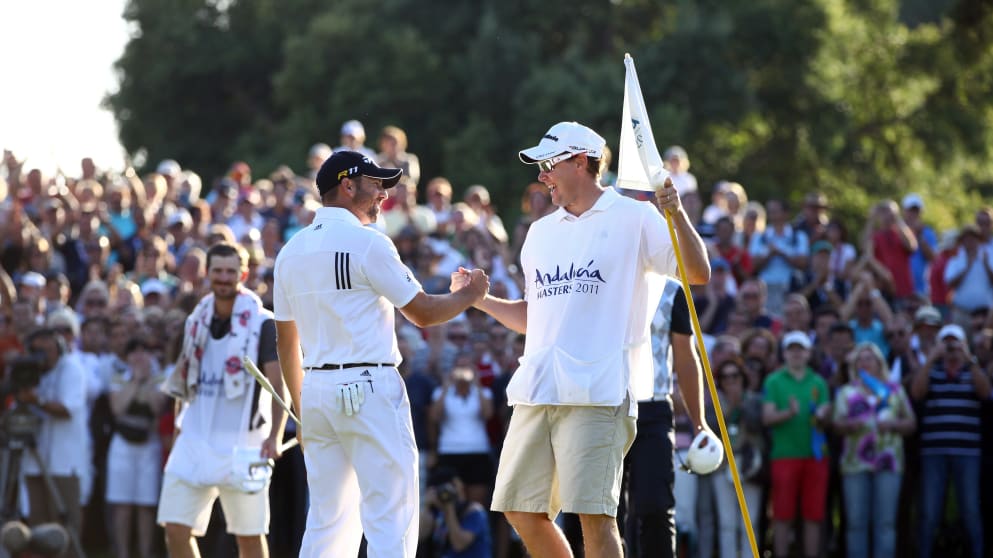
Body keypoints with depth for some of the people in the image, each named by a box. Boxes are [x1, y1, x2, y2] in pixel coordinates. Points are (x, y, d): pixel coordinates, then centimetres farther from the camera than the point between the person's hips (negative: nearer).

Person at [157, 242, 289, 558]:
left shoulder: (262, 324, -6)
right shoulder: (197, 322, 11)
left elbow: (279, 386, -13)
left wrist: (274, 436, -25)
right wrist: (179, 429, 15)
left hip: (242, 444, -5)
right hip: (195, 438, 5)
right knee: (176, 529, -4)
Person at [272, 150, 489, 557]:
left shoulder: (291, 251, 13)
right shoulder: (367, 242, -8)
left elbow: (286, 343, 16)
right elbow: (423, 313, -5)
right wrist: (470, 295, 14)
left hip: (316, 391, 7)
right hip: (370, 387, -7)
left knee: (326, 523, 10)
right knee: (390, 522, -6)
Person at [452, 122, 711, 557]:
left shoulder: (633, 218, 2)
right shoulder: (541, 232, 21)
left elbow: (699, 274, -7)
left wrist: (676, 215, -19)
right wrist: (479, 299, 16)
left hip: (598, 392, -7)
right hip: (536, 390, 7)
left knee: (593, 513, -13)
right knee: (521, 509, 7)